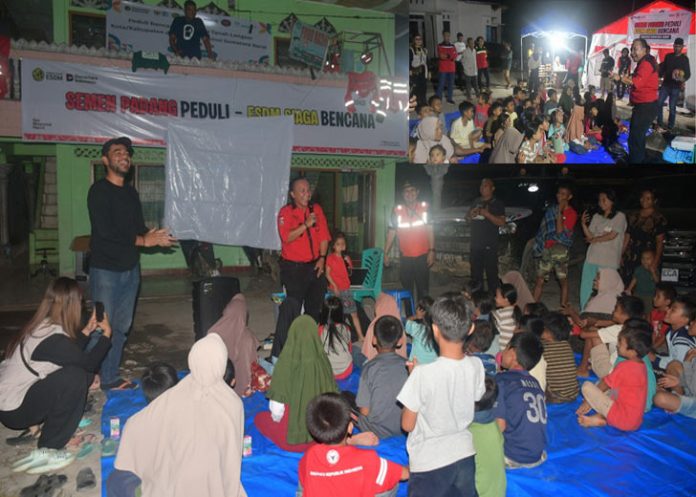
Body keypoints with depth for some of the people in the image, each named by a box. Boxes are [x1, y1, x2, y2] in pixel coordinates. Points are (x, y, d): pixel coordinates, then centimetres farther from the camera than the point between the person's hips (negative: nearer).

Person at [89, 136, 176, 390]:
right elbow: (105, 231, -18)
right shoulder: (99, 190, -8)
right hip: (105, 269, -6)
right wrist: (144, 241, -13)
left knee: (121, 327, 11)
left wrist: (154, 236, -11)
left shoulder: (131, 192, 14)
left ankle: (109, 378, 22)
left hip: (130, 269, 7)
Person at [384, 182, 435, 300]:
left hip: (422, 256, -1)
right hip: (405, 257, 1)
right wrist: (386, 253, -1)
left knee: (423, 289, 1)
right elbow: (391, 233, 3)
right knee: (407, 289, 10)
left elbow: (430, 231, -1)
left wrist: (432, 250, -9)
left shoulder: (424, 208, -1)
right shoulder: (397, 211, 0)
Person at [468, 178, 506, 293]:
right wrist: (471, 213, 2)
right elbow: (467, 217, 24)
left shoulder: (497, 204, -1)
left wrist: (486, 214, -19)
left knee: (491, 273, -9)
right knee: (476, 273, 12)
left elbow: (502, 222, -11)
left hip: (490, 245, -6)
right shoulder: (476, 202, 17)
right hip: (475, 244, 6)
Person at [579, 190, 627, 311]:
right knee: (586, 289, 5)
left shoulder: (619, 216, -1)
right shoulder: (597, 217, 14)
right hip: (592, 258, 5)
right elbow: (590, 236, 8)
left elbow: (612, 235, -9)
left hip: (609, 261, -5)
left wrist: (594, 240, 1)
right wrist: (583, 224, -8)